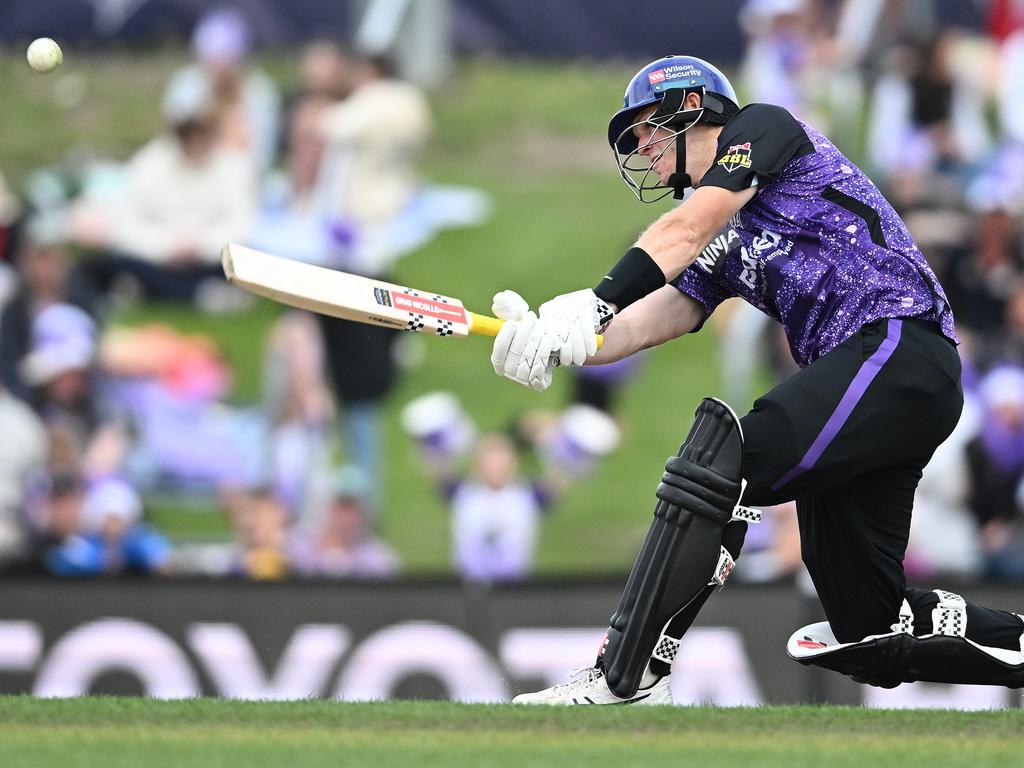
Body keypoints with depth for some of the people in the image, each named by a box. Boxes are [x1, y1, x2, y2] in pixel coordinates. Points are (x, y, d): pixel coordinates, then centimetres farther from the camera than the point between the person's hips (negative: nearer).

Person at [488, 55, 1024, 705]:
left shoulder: (763, 128, 7)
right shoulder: (717, 246, 28)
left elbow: (690, 227, -9)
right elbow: (652, 320, 12)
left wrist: (595, 303, -21)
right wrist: (552, 342, -7)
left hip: (900, 343, -10)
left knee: (721, 459, -26)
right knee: (869, 625, 5)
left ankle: (626, 678, -32)